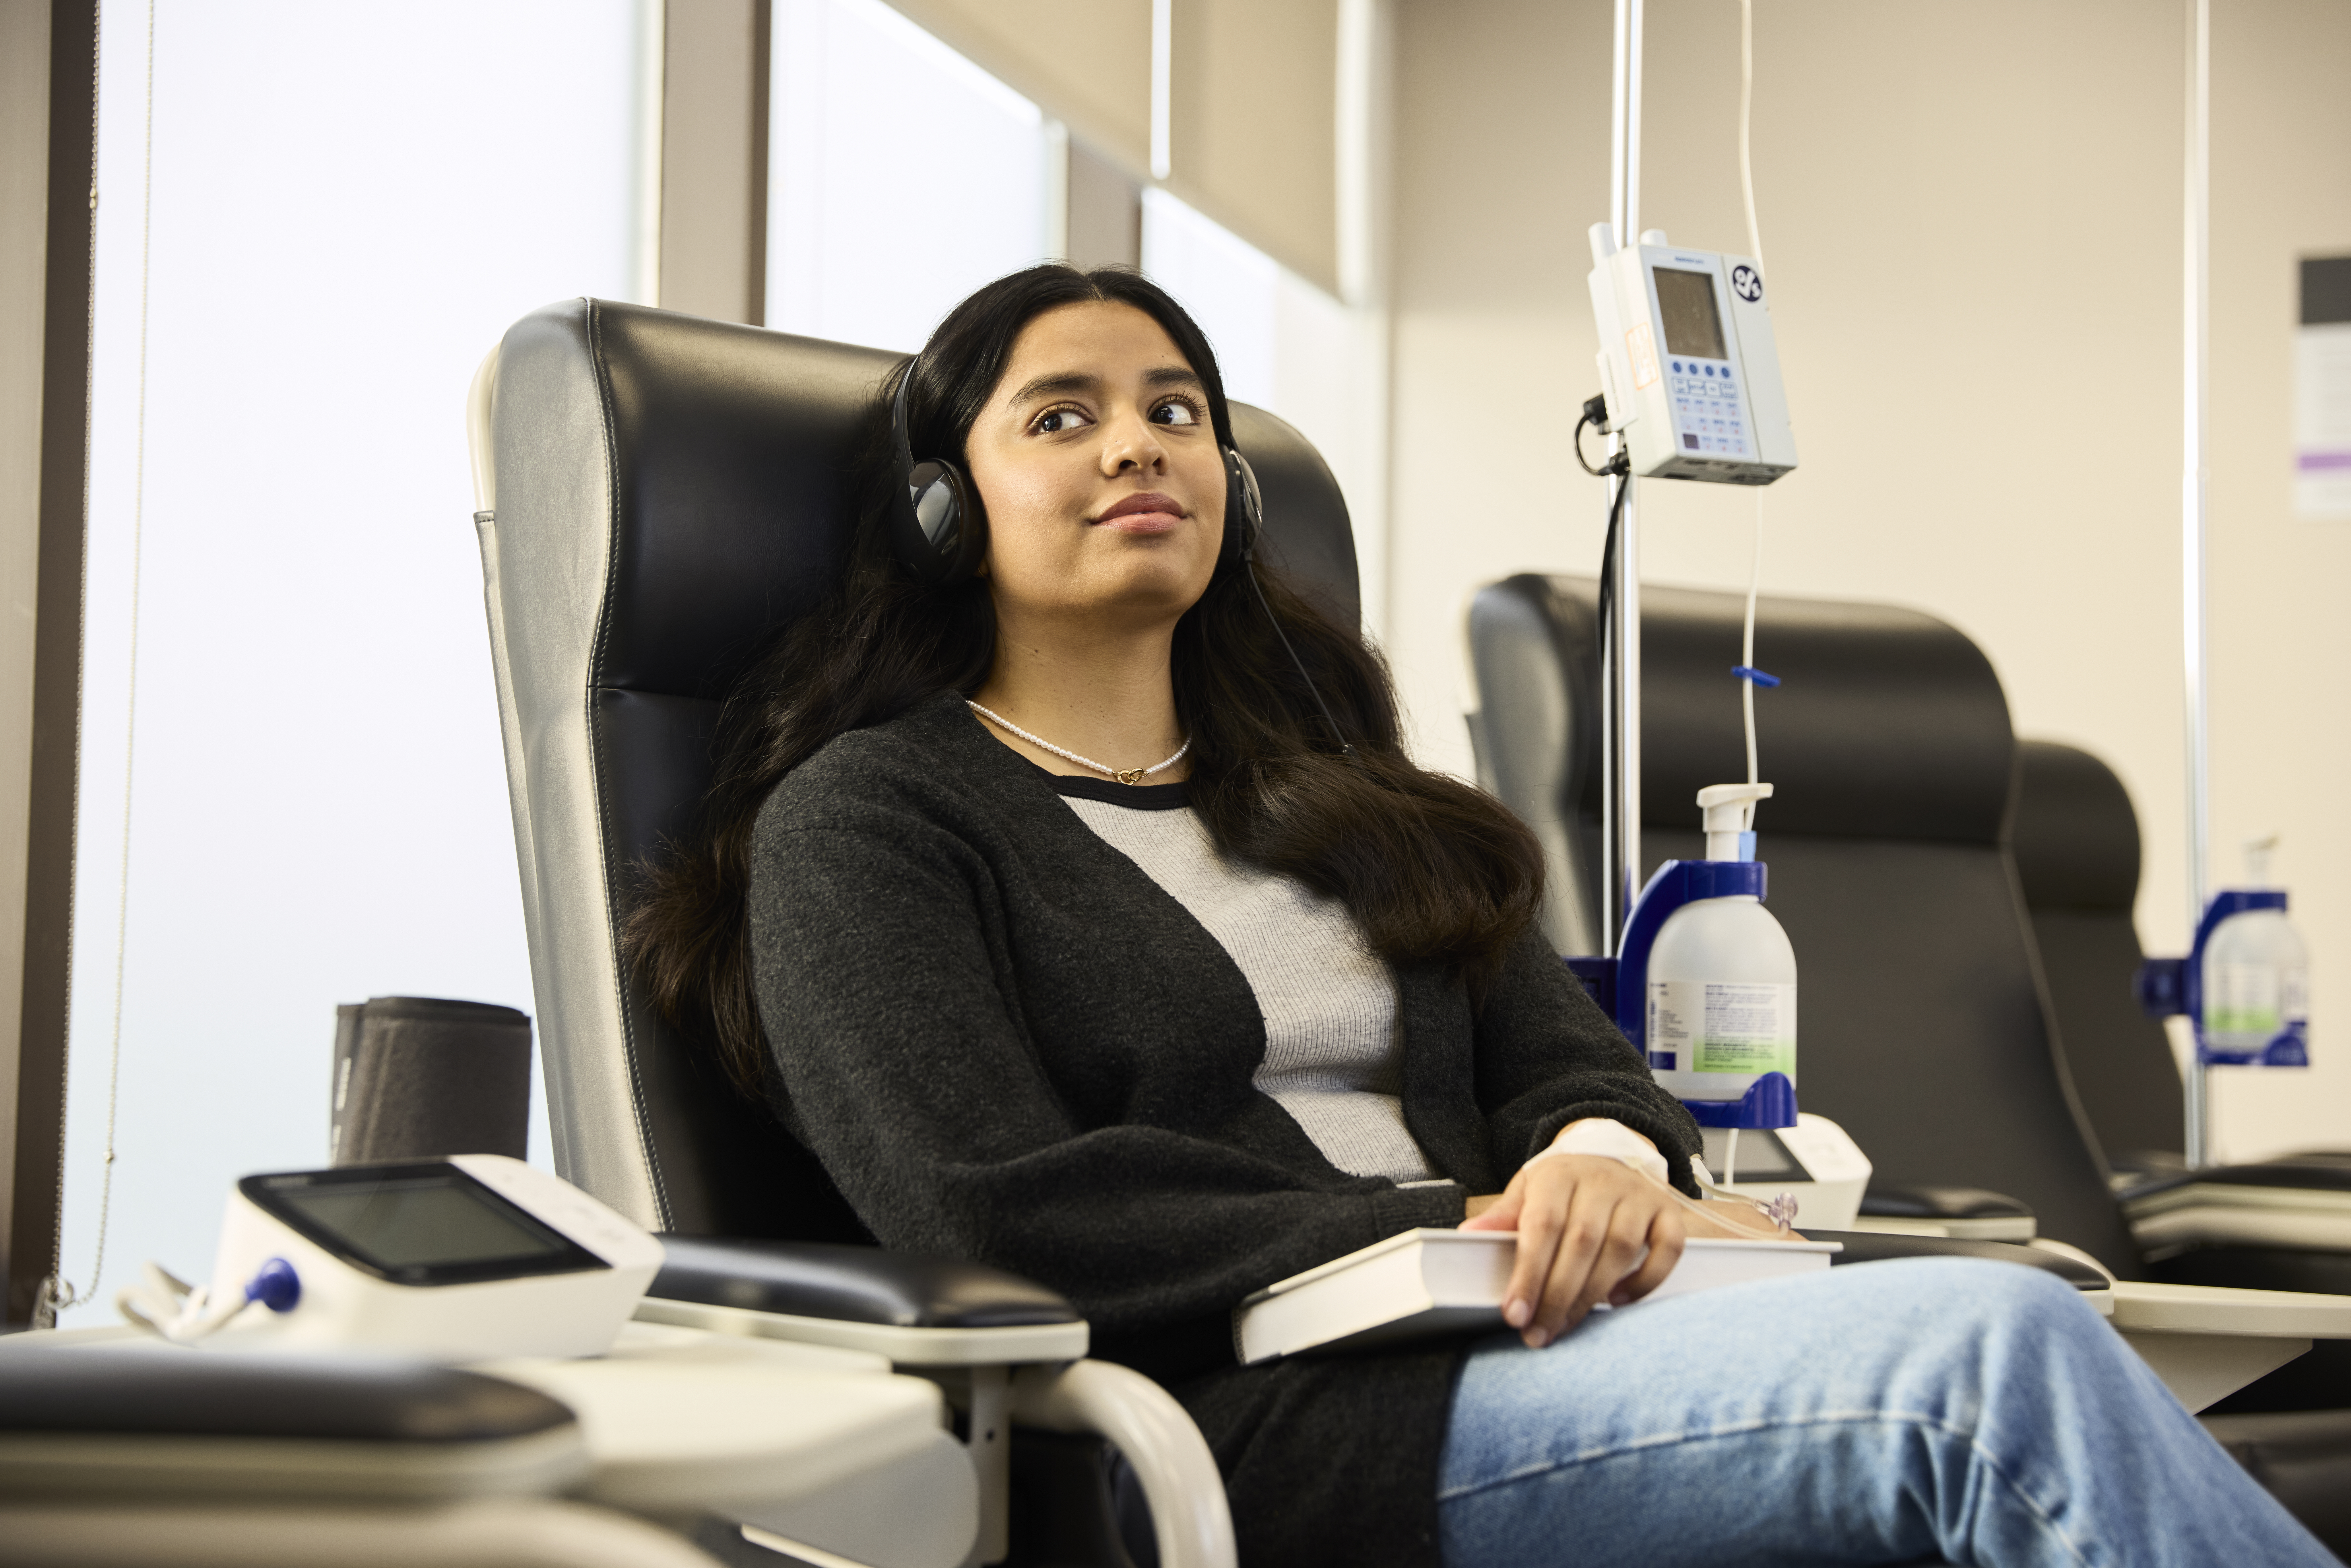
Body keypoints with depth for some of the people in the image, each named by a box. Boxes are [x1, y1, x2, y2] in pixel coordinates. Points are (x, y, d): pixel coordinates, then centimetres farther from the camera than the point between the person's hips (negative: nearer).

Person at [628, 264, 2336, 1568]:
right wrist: (1442, 1230, -12)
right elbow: (992, 1208, -7)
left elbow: (1569, 1056, 20)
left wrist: (1607, 1158, -7)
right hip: (1243, 1420, -6)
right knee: (1998, 1354, -28)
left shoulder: (1336, 797, 29)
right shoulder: (865, 818, 7)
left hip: (1503, 1359, 6)